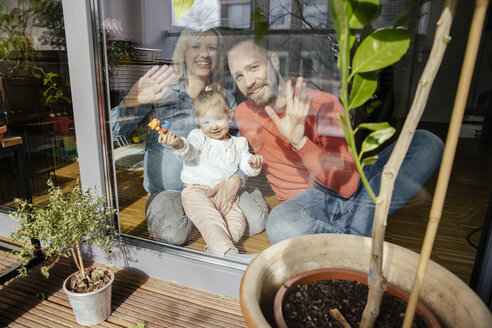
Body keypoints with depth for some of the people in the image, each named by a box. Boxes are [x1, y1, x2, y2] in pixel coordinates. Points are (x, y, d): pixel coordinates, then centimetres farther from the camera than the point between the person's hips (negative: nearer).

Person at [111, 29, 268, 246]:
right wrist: (130, 102, -31)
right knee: (173, 233, -29)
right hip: (168, 189, -2)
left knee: (257, 220, -18)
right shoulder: (160, 92, -4)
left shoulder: (225, 98, 6)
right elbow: (114, 134, -10)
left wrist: (235, 180, -18)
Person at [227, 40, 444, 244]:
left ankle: (353, 231, -26)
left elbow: (347, 185, -18)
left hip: (353, 190, 1)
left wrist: (300, 141, -30)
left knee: (427, 143, -15)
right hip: (302, 202, 0)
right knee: (281, 227, -39)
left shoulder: (323, 103, -11)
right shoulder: (244, 114, 1)